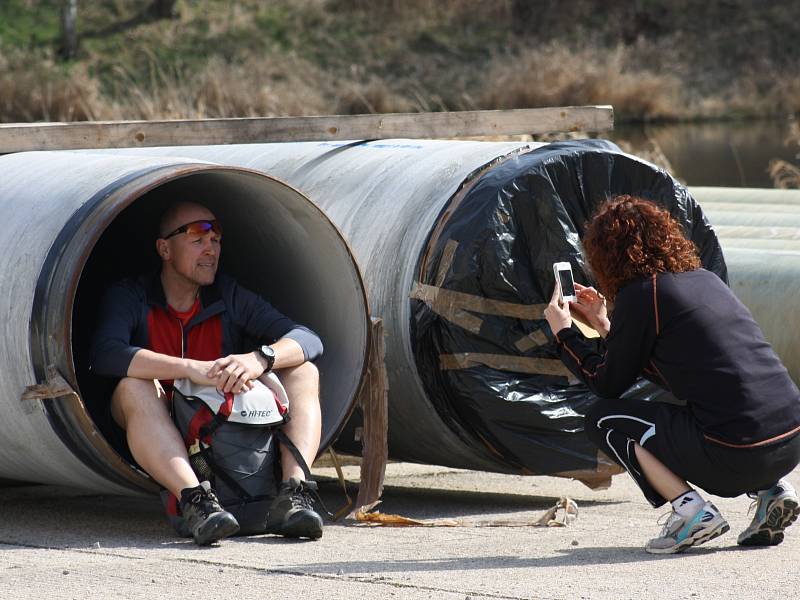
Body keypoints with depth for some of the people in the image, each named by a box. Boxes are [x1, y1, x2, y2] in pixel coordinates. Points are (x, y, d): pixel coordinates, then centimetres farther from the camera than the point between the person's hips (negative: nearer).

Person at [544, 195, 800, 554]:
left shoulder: (639, 294, -3)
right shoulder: (704, 279, 19)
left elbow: (608, 385, 6)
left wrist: (563, 332, 20)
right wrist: (606, 327, 34)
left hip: (735, 454, -7)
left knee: (603, 420, 10)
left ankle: (691, 510, -2)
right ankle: (769, 491, 15)